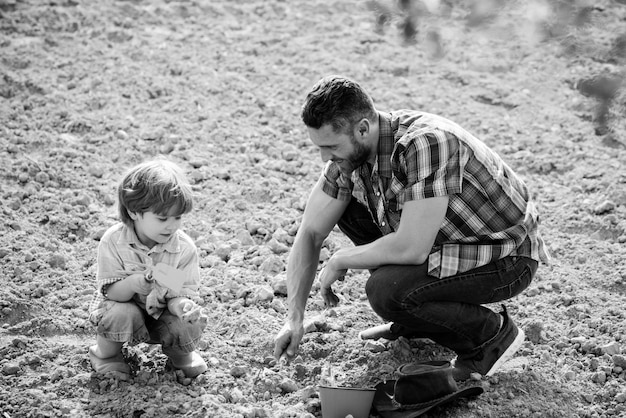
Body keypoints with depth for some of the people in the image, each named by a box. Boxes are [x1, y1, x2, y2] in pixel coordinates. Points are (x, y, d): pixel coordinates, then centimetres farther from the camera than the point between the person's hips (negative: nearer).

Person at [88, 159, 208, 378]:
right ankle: (105, 352, 1)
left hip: (161, 312, 2)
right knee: (123, 314, -34)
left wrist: (181, 305, -41)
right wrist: (134, 283, -42)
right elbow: (112, 292, -20)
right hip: (124, 305, -1)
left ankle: (180, 353, 13)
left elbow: (181, 293, -15)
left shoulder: (184, 247, -17)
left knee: (191, 324, -25)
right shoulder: (113, 241, -21)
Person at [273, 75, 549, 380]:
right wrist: (294, 318, -11)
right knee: (347, 209, 2)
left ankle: (492, 334, -2)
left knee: (386, 292, -27)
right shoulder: (350, 150, -7)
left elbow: (411, 249, -35)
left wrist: (341, 261, -18)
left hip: (507, 259, -8)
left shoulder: (425, 143, -33)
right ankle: (413, 317, 14)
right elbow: (310, 233, -4)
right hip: (448, 239, 8)